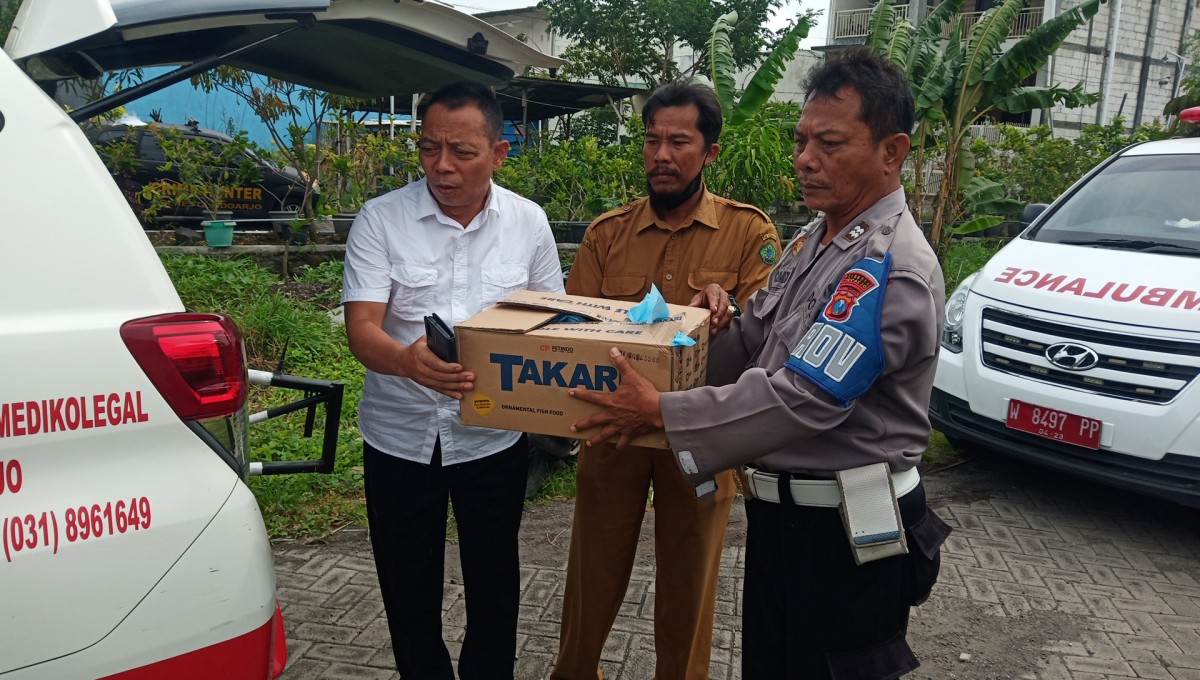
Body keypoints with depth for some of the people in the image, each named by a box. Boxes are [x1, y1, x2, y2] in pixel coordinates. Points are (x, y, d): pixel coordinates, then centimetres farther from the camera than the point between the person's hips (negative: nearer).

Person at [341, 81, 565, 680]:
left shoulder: (528, 222, -1)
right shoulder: (381, 219, -7)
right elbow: (362, 329, -16)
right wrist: (408, 360, -37)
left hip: (493, 439, 1)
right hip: (399, 438, -1)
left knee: (493, 580, 14)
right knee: (408, 585, 14)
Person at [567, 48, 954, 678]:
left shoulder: (893, 269, -23)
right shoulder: (817, 240, 8)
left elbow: (803, 399, -28)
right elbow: (749, 338, 11)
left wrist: (661, 411, -23)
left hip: (846, 535, -8)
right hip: (782, 511, 9)